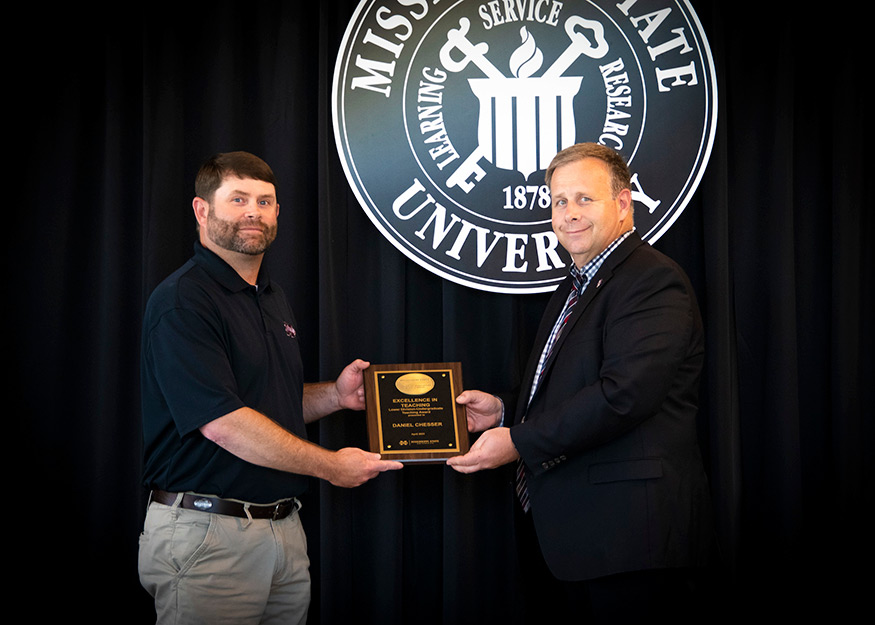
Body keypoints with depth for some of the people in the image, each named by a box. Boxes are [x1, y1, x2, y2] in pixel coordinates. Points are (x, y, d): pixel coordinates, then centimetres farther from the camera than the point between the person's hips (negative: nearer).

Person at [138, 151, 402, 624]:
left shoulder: (272, 299, 16)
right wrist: (331, 466, -14)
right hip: (209, 532, -8)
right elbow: (222, 423, -21)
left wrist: (335, 396, 4)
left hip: (284, 527, 8)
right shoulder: (182, 301, -14)